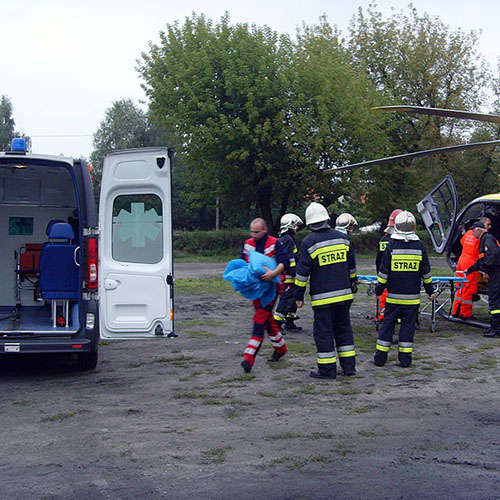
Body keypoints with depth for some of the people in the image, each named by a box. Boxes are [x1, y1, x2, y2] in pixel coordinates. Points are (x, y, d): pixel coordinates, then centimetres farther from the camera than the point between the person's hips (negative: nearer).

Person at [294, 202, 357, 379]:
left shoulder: (309, 242, -10)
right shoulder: (343, 238, 5)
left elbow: (302, 272, -9)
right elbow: (351, 265, 15)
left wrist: (299, 296, -1)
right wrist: (351, 281, 31)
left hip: (322, 297, -5)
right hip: (344, 294, 5)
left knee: (323, 331, 2)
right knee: (343, 328, 15)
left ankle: (327, 369, 5)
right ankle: (349, 365, 18)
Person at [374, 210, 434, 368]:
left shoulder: (392, 245, -6)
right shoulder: (419, 246, -1)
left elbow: (384, 270, -3)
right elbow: (426, 272, 6)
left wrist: (379, 289, 6)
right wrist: (429, 290, 17)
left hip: (393, 295, -1)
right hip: (412, 296, 1)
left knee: (388, 323, 7)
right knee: (408, 324, 7)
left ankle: (380, 356, 10)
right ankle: (405, 358, 8)